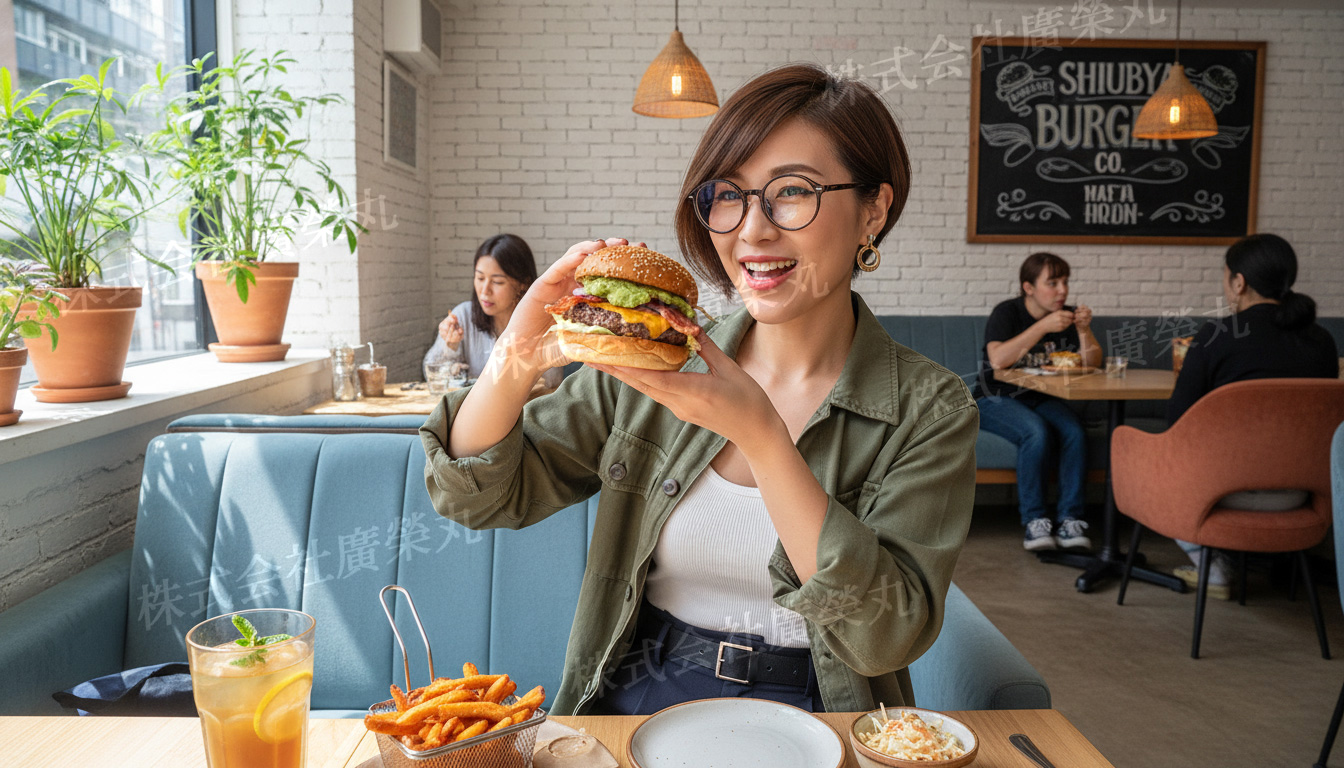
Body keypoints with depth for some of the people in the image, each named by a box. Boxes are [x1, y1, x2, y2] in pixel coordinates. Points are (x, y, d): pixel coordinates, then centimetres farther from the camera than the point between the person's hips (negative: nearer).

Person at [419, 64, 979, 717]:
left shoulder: (931, 411, -7)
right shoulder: (654, 363, -3)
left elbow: (890, 636, -17)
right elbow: (480, 496, -2)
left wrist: (763, 437, -25)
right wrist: (516, 364, -21)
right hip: (630, 703, 1)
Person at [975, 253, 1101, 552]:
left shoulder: (1066, 315, 5)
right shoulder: (1007, 313, -9)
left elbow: (1092, 364, 0)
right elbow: (998, 360, -27)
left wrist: (1084, 330, -18)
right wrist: (1043, 327, -29)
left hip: (1043, 400, 5)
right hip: (996, 400, -4)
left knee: (1075, 432, -26)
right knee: (1037, 433, -33)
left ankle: (1070, 518, -19)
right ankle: (1034, 521, -23)